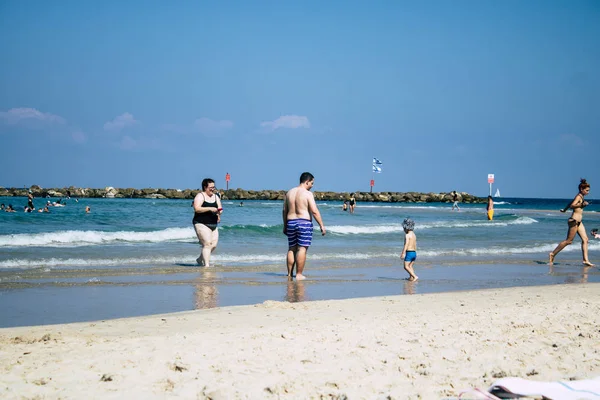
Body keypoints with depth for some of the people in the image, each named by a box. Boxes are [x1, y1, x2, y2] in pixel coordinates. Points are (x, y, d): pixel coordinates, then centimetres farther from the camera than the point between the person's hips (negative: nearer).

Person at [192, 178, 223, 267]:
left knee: (214, 245, 5)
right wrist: (210, 209, -25)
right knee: (207, 244, -16)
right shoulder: (200, 196, -6)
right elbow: (197, 209, -19)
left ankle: (200, 259, 25)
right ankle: (206, 265, -15)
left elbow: (220, 208, 9)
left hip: (213, 225, 7)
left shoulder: (216, 197, 15)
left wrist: (219, 211, -15)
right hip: (201, 224, -7)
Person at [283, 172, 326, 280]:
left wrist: (285, 226, 20)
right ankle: (299, 274, -5)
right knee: (302, 249, -3)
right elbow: (314, 211, -15)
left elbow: (285, 211, 13)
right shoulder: (308, 194, -9)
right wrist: (321, 225, -10)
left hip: (291, 222, 6)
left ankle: (290, 274, 13)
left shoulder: (289, 193, 10)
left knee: (291, 249, 12)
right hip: (304, 222, -6)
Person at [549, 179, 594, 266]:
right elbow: (572, 206, -26)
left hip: (579, 222, 10)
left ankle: (585, 260, -3)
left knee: (585, 239, 0)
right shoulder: (579, 196, -12)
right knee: (568, 241, -3)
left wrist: (564, 209, 41)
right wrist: (582, 204, -29)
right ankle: (553, 254, 6)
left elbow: (571, 203, 28)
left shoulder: (581, 197, 15)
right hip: (574, 220, -10)